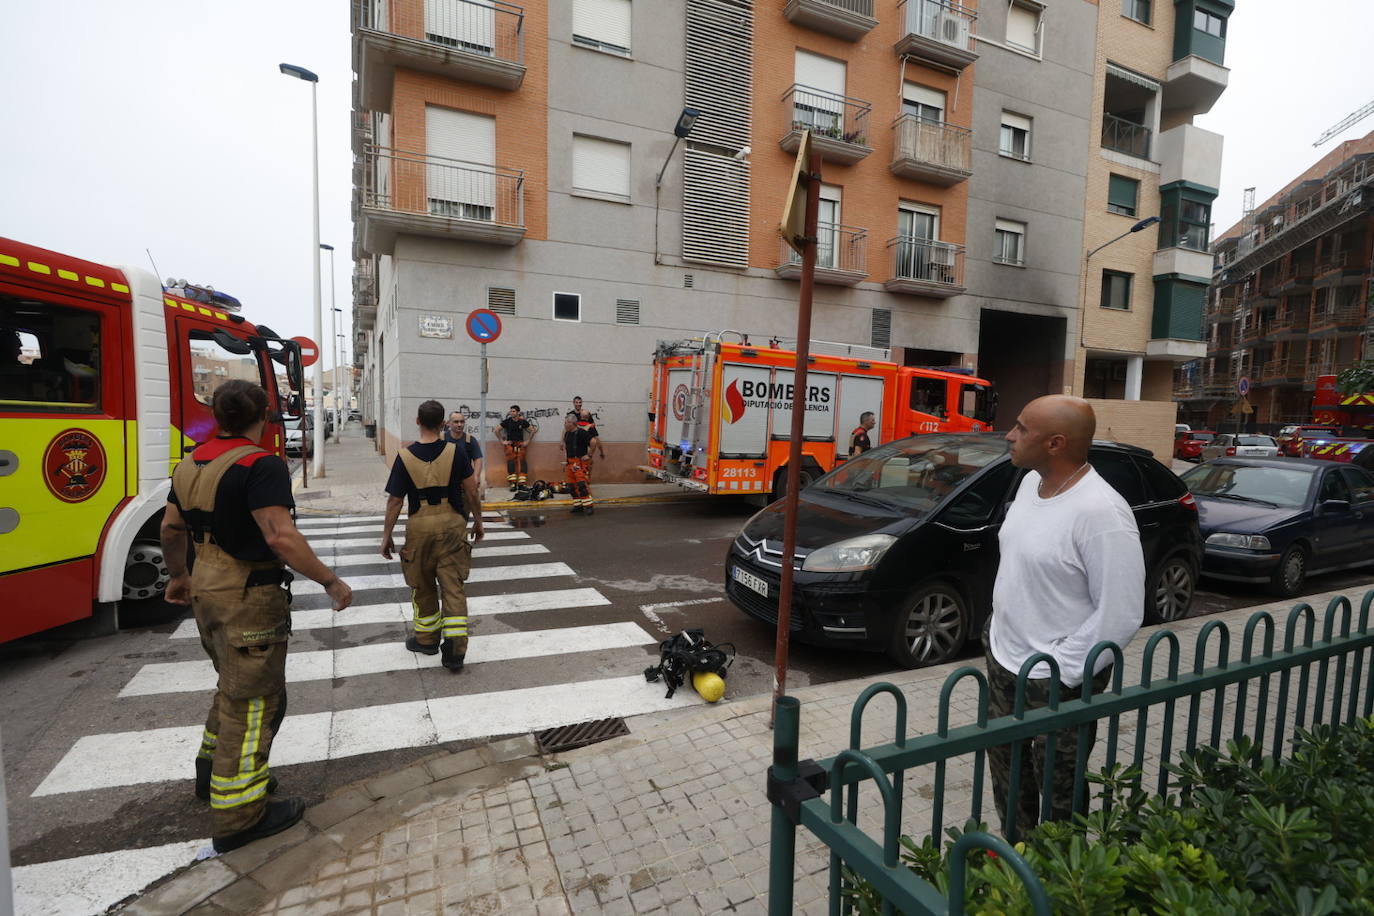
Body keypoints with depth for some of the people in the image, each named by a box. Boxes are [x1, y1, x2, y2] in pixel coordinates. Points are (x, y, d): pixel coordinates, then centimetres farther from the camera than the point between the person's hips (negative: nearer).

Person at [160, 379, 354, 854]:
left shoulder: (191, 465, 7)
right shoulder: (261, 465, -21)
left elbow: (170, 529, 17)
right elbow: (281, 537, -29)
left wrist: (179, 575, 32)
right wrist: (331, 581, -22)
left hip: (207, 593, 9)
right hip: (249, 599, -9)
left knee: (234, 687, 27)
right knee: (254, 700, 3)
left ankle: (214, 771, 42)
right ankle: (239, 815, 13)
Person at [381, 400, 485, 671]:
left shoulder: (405, 456, -7)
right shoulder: (455, 451, -6)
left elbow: (395, 501, -4)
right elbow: (471, 491, -3)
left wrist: (386, 536, 6)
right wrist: (478, 520, 11)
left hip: (420, 526, 0)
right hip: (452, 525, 0)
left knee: (423, 586, 18)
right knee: (453, 587, 5)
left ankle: (427, 639, 34)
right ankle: (455, 650, 2)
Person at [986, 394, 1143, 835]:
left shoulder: (1100, 512, -25)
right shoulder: (1030, 482, 0)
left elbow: (1120, 616, -23)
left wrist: (1058, 673, -19)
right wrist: (999, 638, 14)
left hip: (1057, 680, -8)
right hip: (1003, 659, 8)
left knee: (1058, 788, 13)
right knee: (1007, 771, 25)